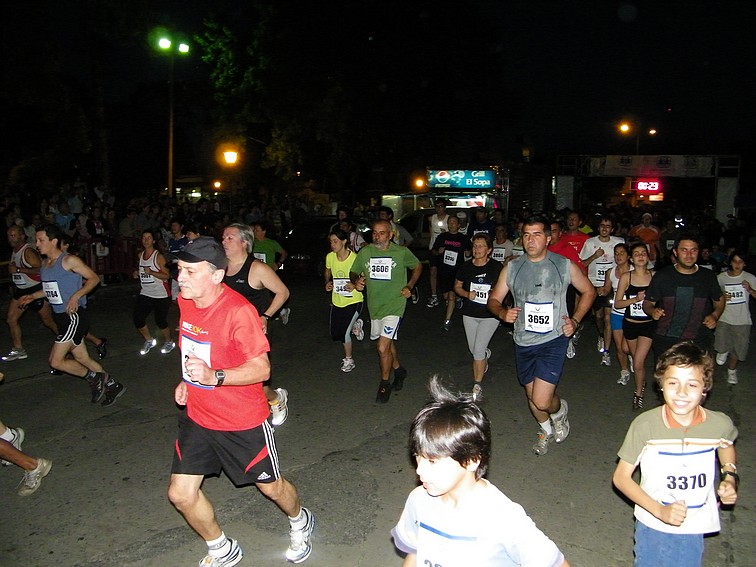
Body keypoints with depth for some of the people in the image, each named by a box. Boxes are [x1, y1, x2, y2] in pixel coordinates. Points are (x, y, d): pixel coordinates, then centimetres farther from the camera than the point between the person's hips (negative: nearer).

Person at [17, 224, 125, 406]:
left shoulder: (69, 260, -13)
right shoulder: (44, 264, 12)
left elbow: (94, 278, -12)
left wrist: (76, 296, -23)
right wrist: (32, 296, 16)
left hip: (74, 315, -9)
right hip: (60, 316, 9)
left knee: (56, 361, -11)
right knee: (82, 359, 12)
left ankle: (93, 377, 7)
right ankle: (112, 386, 24)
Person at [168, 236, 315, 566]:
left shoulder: (239, 311, -26)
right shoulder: (185, 301, -2)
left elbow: (262, 369, -24)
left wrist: (214, 376, -36)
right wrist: (187, 381, 6)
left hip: (242, 421, -6)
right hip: (197, 415, 7)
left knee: (270, 486, 14)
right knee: (180, 494, 7)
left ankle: (300, 522, 48)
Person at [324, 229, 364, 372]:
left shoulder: (355, 258, -21)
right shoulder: (330, 257, -7)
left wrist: (355, 285, -28)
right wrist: (327, 282, -4)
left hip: (353, 301, -5)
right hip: (337, 300, 6)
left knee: (344, 333, -10)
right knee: (335, 334, 12)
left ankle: (349, 360, 17)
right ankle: (355, 324, 43)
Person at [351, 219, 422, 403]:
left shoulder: (402, 252, -7)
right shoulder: (365, 252, -1)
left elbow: (418, 266, 10)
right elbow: (353, 272, 10)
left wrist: (409, 286, -3)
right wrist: (356, 281, -13)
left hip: (394, 305, -5)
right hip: (374, 306, 5)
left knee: (383, 347, -13)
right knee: (388, 343, 22)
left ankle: (385, 384, 9)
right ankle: (398, 370, 47)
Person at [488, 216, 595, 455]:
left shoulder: (564, 266, -4)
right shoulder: (512, 268, 0)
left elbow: (588, 291, 10)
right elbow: (494, 300, 8)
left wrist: (575, 320, -1)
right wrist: (503, 313, -15)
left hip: (553, 339, -3)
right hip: (523, 341, 4)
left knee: (542, 401, -14)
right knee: (532, 396, 18)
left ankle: (559, 410, 23)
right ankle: (546, 429, 48)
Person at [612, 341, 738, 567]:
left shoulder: (720, 424, -17)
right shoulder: (645, 425, -24)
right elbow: (621, 477, -15)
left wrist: (730, 477, -4)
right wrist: (659, 510, -23)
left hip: (695, 527, 2)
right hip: (652, 525, -1)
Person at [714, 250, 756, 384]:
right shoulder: (721, 278, -1)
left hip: (742, 320, 1)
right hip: (724, 318, -1)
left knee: (737, 348, 10)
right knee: (722, 347, -17)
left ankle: (732, 370, 38)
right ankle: (723, 351, 21)